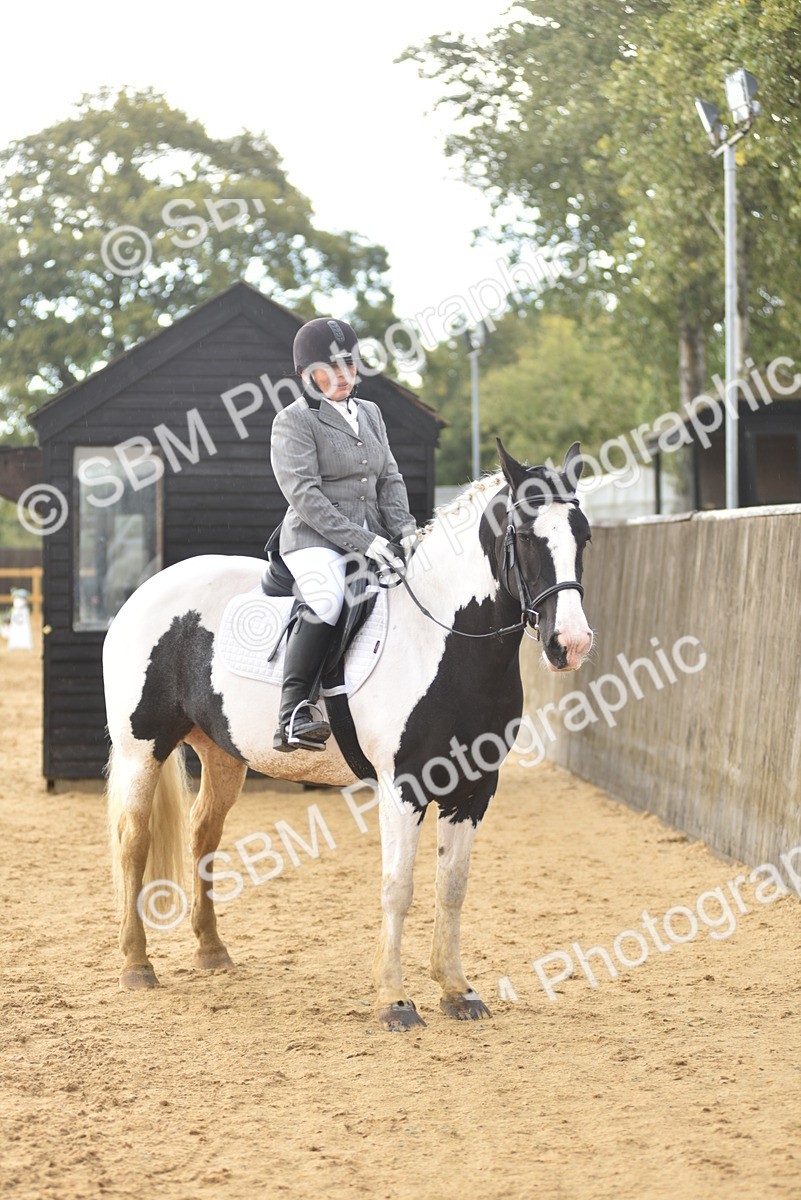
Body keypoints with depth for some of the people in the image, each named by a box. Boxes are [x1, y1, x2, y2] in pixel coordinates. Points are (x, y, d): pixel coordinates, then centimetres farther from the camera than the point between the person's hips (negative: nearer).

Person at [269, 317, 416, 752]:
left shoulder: (370, 413, 19)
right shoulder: (293, 421, -2)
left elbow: (390, 478, 18)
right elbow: (305, 495, -13)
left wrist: (404, 528, -2)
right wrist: (362, 541, -21)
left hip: (373, 537, 7)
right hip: (316, 539, -7)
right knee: (326, 599, -36)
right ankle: (292, 715, -42)